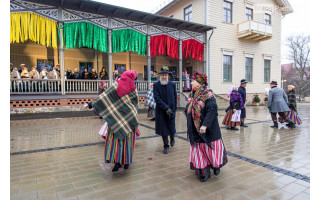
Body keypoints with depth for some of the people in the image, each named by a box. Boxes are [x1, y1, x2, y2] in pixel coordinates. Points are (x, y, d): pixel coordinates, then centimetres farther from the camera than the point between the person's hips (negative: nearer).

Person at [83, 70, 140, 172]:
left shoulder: (116, 85, -2)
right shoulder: (133, 89, -1)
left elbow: (103, 96, -5)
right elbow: (136, 103, 7)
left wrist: (90, 104, -1)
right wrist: (135, 119, 18)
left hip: (116, 116, 0)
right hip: (129, 117, 0)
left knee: (115, 138, 5)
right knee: (127, 139, 10)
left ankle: (117, 161, -2)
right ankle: (126, 161, 17)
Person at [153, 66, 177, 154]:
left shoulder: (172, 84, 2)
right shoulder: (156, 85, -7)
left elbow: (175, 97, 8)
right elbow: (157, 99, -14)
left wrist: (174, 109, 4)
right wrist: (166, 108, -18)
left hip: (171, 110, 2)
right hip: (161, 111, -1)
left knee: (172, 129, 7)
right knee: (163, 130, 6)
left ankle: (172, 139, 41)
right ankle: (166, 146, 26)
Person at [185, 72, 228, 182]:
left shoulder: (208, 94, -15)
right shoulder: (192, 95, 7)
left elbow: (212, 110, -23)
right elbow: (188, 110, 13)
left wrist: (205, 125, -30)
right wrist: (189, 126, 11)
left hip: (208, 129, -6)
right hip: (195, 130, 6)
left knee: (211, 148, 11)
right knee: (199, 150, 9)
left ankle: (216, 165, 39)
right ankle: (204, 172, 22)